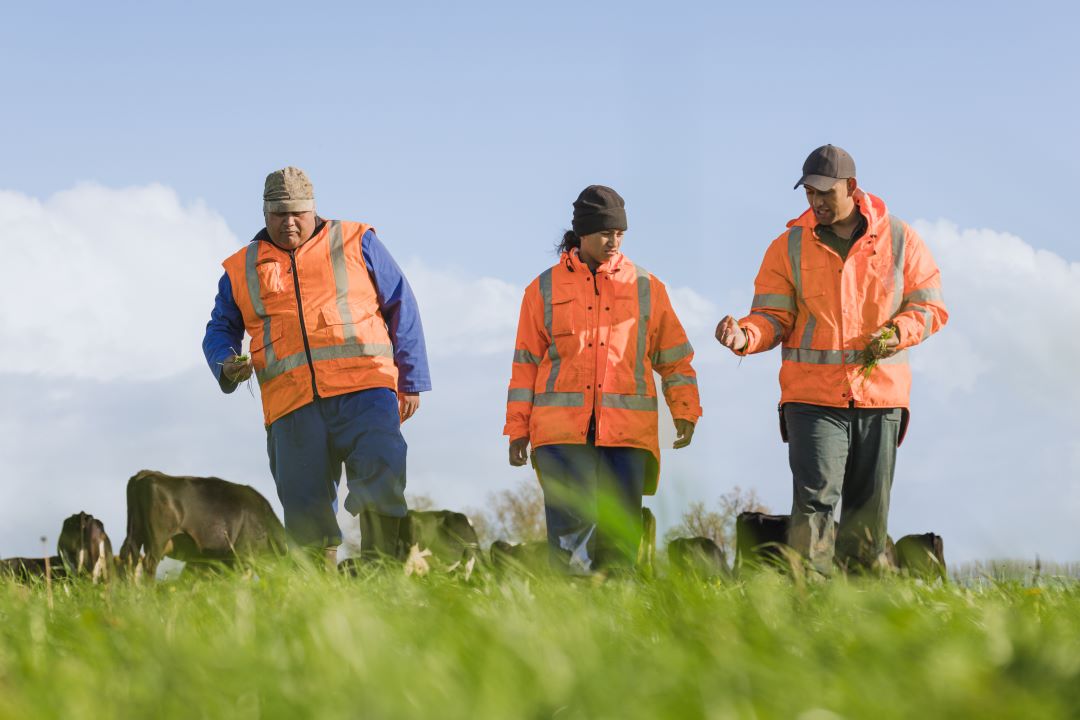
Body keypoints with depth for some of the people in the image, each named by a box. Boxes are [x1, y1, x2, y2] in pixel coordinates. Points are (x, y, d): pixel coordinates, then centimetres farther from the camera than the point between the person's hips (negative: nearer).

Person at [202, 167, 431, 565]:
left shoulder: (356, 243, 13)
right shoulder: (242, 269, 19)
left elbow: (401, 307, 14)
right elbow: (220, 330, 25)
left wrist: (411, 381, 9)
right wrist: (226, 366, 1)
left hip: (362, 389, -2)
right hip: (291, 407, 2)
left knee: (381, 483, -20)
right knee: (306, 513, -3)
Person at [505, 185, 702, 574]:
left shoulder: (646, 288, 12)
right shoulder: (545, 289, 10)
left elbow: (675, 357, 15)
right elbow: (526, 364, 12)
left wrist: (685, 411, 3)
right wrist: (517, 429, 8)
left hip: (627, 429, 1)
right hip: (562, 430, -1)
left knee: (619, 531, -1)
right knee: (571, 528, -11)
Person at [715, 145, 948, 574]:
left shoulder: (899, 239, 5)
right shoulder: (789, 247, 5)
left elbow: (930, 305, 8)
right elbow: (773, 317, 1)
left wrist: (898, 332, -12)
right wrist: (745, 336, -21)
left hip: (880, 393, 2)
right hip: (812, 397, -2)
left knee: (869, 507, 7)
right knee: (816, 498, -15)